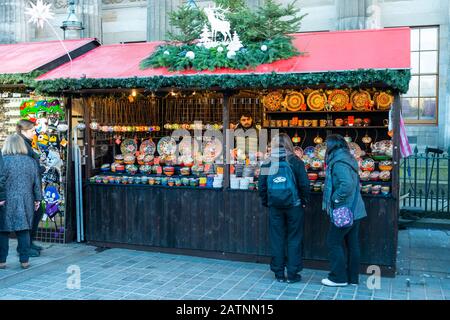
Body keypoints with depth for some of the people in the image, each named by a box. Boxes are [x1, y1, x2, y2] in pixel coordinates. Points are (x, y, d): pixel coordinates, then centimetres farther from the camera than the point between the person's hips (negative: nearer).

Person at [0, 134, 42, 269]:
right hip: (25, 201, 3)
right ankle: (24, 260, 11)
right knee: (24, 231, 9)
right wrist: (37, 199, 15)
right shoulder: (31, 162, 3)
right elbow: (37, 183, 7)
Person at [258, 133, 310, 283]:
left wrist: (266, 202, 13)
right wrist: (304, 200, 4)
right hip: (294, 205, -2)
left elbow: (261, 186, 2)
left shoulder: (267, 163, 1)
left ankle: (279, 273, 17)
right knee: (294, 238, 8)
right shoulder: (295, 161, -6)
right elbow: (304, 184, -9)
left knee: (277, 239, 10)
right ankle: (292, 274, 11)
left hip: (274, 206, 2)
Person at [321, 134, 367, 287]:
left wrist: (335, 199, -19)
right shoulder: (348, 159, 12)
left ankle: (338, 277, 8)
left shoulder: (339, 163, -17)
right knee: (352, 244, 13)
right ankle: (353, 277, 21)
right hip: (354, 210, 9)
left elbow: (347, 184, -30)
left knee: (334, 242, 2)